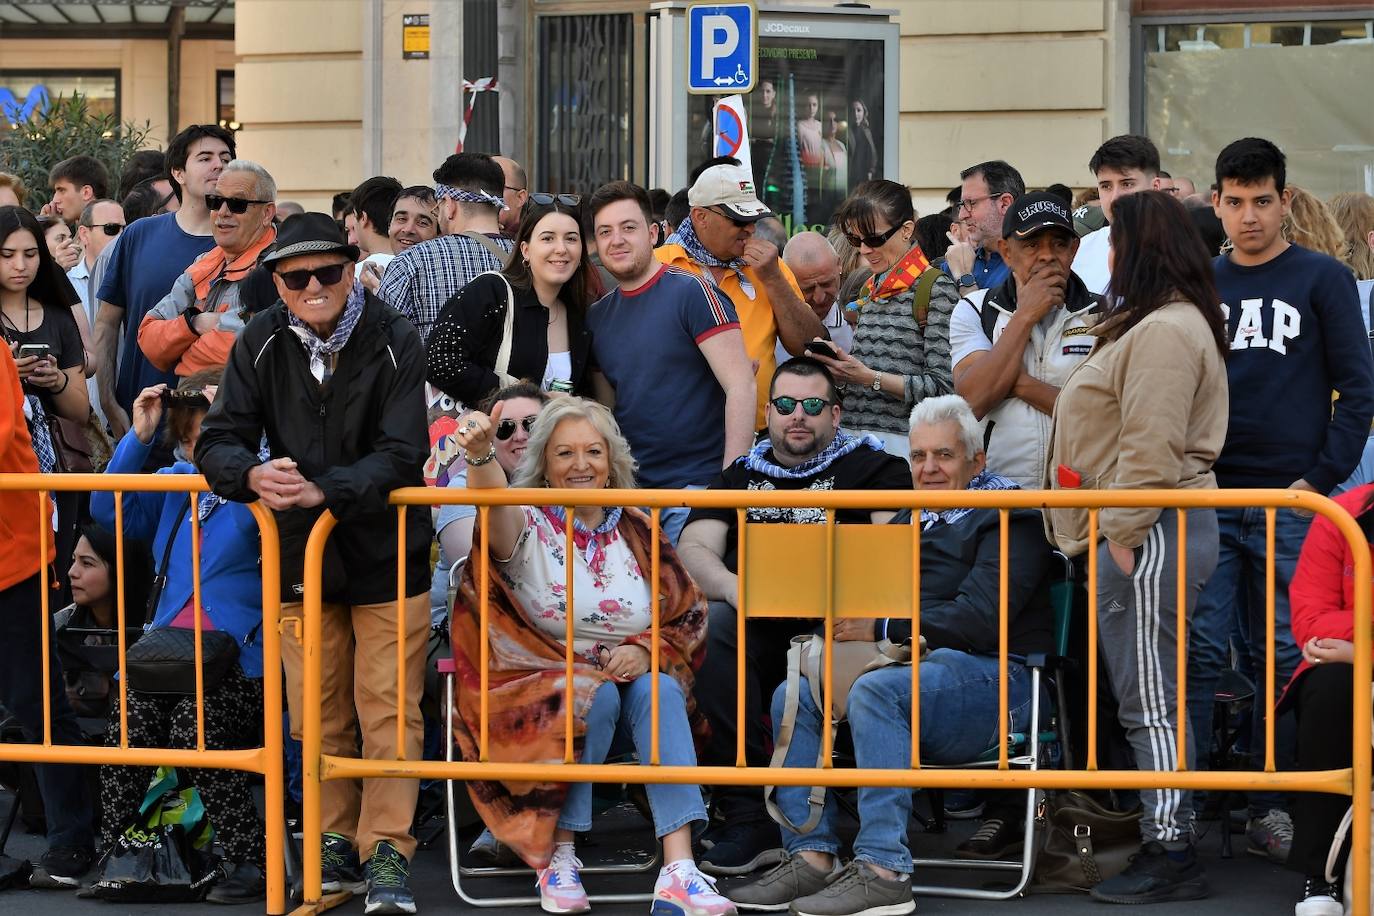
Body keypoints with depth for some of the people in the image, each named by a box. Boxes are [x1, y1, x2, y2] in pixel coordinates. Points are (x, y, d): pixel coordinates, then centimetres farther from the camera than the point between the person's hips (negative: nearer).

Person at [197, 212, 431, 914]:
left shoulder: (396, 343, -12)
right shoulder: (262, 343, -3)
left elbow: (402, 456, -20)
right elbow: (218, 441, -5)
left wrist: (323, 490, -34)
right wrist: (253, 474, -29)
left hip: (385, 555, -3)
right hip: (298, 555, 3)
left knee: (389, 710, -3)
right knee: (319, 712, 9)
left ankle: (388, 851, 2)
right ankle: (335, 842, 21)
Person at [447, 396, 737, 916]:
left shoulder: (637, 532, 10)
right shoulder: (529, 527, -1)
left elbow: (689, 616, 8)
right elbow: (495, 508, -27)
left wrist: (646, 650, -13)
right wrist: (481, 457, -49)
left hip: (630, 678, 3)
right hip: (540, 688, -3)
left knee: (659, 689, -27)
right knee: (597, 696, -32)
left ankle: (677, 872, -37)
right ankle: (557, 858, -21)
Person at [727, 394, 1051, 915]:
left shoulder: (1007, 516, -1)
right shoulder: (908, 521, 24)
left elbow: (979, 619, -15)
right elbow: (865, 607, 18)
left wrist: (881, 628, -16)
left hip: (991, 674, -8)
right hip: (919, 667, 8)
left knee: (875, 691, -34)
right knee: (794, 695, -11)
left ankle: (883, 870, -38)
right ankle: (811, 856, -17)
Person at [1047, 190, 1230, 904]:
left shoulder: (1166, 330, -14)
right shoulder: (1149, 324, 21)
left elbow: (1151, 446, -21)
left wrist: (1124, 536, -20)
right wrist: (1111, 536, 19)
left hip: (1152, 532, -11)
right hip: (1133, 531, 11)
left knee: (1150, 700, -8)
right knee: (1145, 698, 12)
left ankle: (1171, 858, -6)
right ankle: (1165, 843, 15)